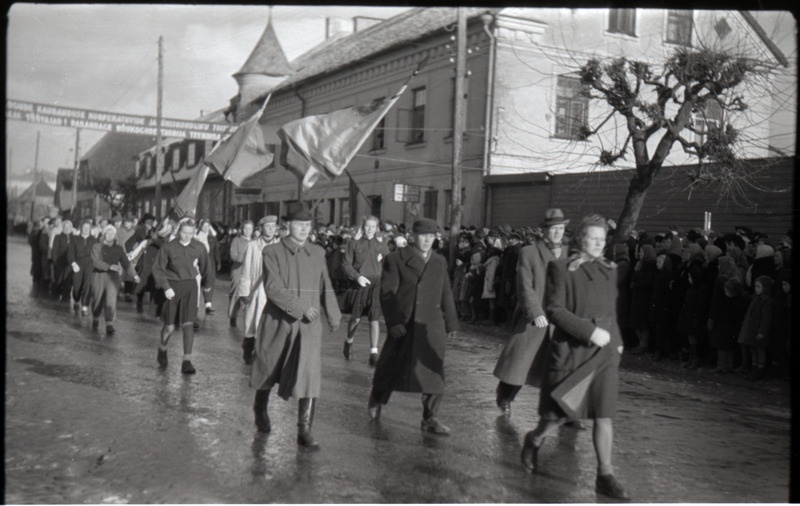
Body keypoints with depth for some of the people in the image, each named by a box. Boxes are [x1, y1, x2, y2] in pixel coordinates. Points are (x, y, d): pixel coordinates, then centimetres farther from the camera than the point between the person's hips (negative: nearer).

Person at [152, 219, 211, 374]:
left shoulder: (199, 248, -2)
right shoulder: (168, 247, -9)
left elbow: (204, 267, 15)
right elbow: (157, 269, -4)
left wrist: (206, 284, 27)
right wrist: (166, 287, -14)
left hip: (189, 286, 1)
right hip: (172, 287, -1)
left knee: (188, 324, -10)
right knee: (170, 326, 5)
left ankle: (187, 361, -7)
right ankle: (162, 349, 37)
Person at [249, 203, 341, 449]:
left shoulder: (317, 253, 8)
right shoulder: (272, 252, -5)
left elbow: (325, 287, 16)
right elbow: (273, 289, -14)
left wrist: (333, 315, 15)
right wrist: (301, 308, -19)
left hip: (309, 326, 2)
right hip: (278, 322, -2)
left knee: (309, 375, -9)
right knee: (268, 371, 15)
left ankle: (304, 431, -4)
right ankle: (260, 411, 41)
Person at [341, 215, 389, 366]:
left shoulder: (381, 244, 12)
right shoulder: (354, 243, 5)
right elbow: (346, 264, 1)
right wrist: (357, 276, -13)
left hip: (377, 282, 1)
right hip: (361, 283, -1)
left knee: (375, 318, -6)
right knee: (356, 318, 4)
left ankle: (374, 353, -3)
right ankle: (348, 342, 32)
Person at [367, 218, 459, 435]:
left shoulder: (440, 262, 13)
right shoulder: (396, 260, -1)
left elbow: (446, 295, 18)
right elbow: (387, 293, -6)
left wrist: (451, 323, 19)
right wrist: (394, 322, -14)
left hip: (432, 327, 3)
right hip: (403, 325, -3)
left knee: (434, 373, -1)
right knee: (391, 367, 9)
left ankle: (430, 419, 9)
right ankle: (376, 401, 35)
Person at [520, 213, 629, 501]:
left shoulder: (609, 271, 11)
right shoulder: (562, 269, -7)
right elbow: (554, 309, -15)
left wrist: (616, 341, 11)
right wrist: (590, 331, -20)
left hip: (604, 352, 5)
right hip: (571, 350, -4)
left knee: (604, 415, 0)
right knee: (561, 413, 5)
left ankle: (605, 476, 6)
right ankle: (534, 440, 35)